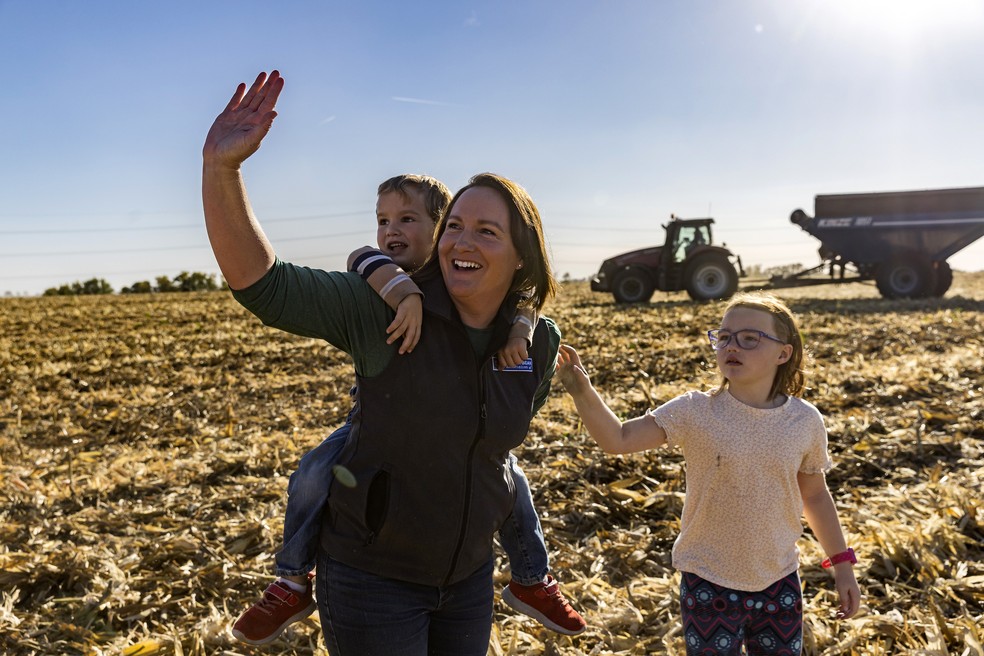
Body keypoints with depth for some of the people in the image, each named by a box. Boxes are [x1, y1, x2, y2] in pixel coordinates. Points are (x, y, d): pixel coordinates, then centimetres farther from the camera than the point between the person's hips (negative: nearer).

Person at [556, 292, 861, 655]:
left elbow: (815, 495, 7)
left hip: (779, 582, 3)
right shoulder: (694, 412, -15)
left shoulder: (805, 421, -7)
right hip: (709, 582, -2)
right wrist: (583, 392, -35)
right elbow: (618, 439, -20)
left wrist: (842, 564, 10)